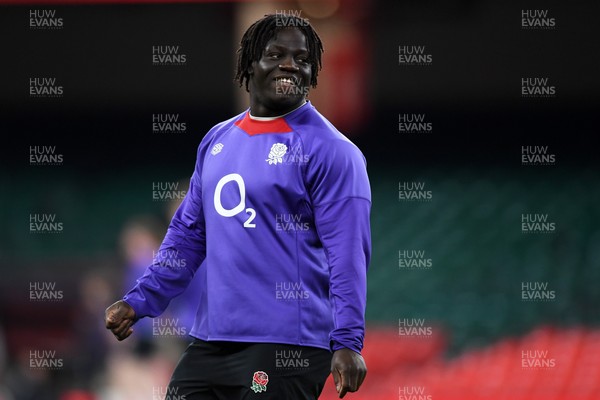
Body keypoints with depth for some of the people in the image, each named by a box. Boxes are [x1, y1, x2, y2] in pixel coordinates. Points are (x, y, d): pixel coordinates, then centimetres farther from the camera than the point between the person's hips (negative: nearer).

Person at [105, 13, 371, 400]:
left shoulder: (329, 150, -5)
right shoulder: (217, 141, 15)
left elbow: (347, 255, -12)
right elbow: (189, 234, 22)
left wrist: (348, 342, -20)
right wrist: (139, 301, 13)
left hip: (285, 349, -7)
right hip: (211, 340, 7)